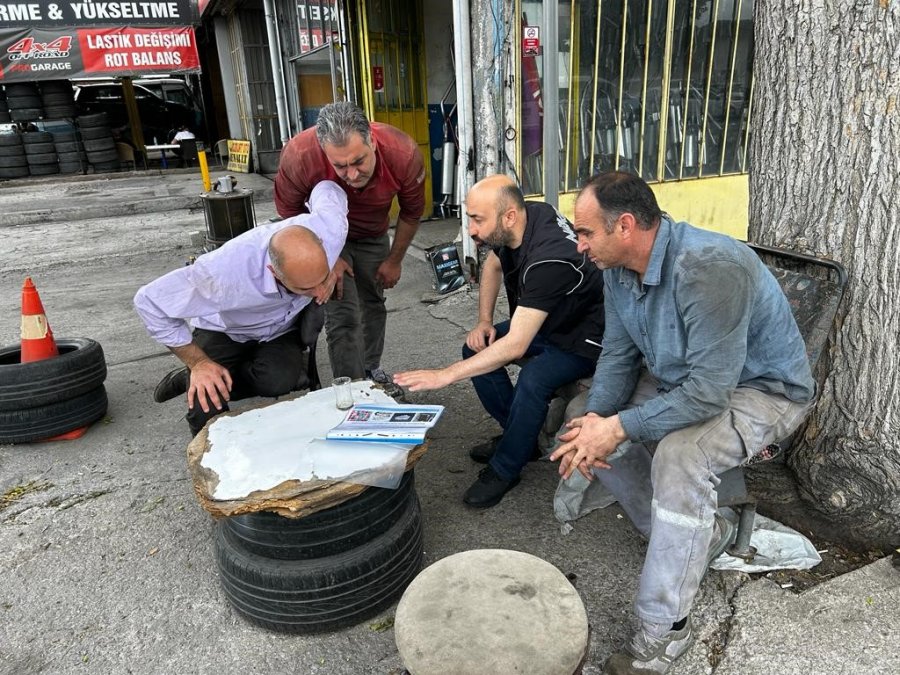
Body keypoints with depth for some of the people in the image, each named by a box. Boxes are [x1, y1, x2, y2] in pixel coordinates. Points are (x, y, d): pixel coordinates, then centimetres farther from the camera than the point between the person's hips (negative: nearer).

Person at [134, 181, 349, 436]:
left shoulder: (331, 229, -33)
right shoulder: (226, 271, -42)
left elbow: (326, 188, -7)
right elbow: (150, 301, -25)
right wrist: (199, 363, -23)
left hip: (281, 331, 4)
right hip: (225, 331, -3)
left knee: (279, 381, -29)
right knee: (209, 418, -24)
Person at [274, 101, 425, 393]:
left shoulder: (404, 153, -32)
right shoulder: (299, 155, -37)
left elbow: (411, 212, -12)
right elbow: (289, 210, -16)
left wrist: (394, 260, -3)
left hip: (373, 235, 3)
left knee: (374, 305, 16)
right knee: (343, 315, -14)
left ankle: (372, 369, 39)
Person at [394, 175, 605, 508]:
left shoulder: (548, 259, -37)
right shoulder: (513, 225, -13)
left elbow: (515, 346, -40)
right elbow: (493, 265, 10)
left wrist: (445, 375, -37)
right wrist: (484, 321, -2)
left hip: (584, 338, -8)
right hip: (544, 323, 9)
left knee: (533, 380, -33)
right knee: (476, 349, -4)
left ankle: (504, 470, -8)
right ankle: (520, 435, 12)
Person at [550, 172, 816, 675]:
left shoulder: (709, 269, -34)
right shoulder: (619, 268, -8)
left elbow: (708, 391, -35)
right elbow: (619, 353, -2)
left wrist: (619, 427, -31)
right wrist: (595, 419, -18)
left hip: (763, 388, -8)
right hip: (680, 378, 8)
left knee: (678, 455, -33)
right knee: (595, 427, -4)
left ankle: (664, 629, -14)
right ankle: (700, 535, 13)